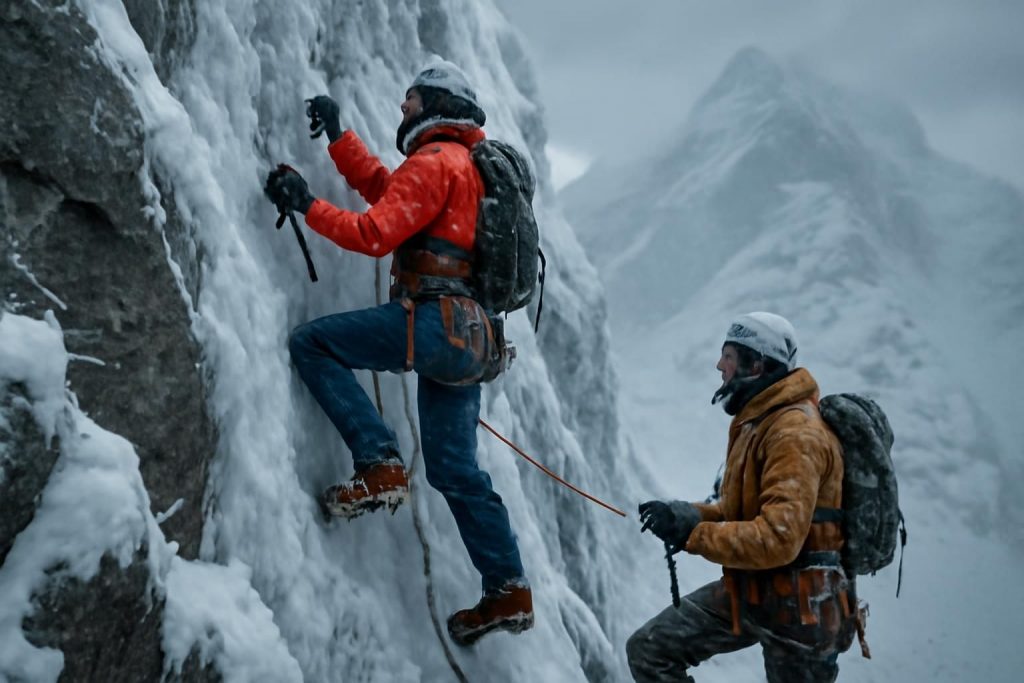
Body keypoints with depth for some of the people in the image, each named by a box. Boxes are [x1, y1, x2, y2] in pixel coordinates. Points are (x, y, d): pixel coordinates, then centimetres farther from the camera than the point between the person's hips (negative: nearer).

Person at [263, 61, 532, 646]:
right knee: (455, 469, 12)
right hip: (470, 336, 10)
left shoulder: (436, 160, -5)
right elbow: (385, 188, 33)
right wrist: (337, 136, 33)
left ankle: (380, 468, -16)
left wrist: (306, 205, -7)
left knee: (311, 343, -8)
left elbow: (377, 232, -14)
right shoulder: (467, 164, 26)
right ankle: (509, 593, 13)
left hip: (434, 320, -10)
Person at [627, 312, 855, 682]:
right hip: (748, 588, 9)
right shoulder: (757, 422, 10)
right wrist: (693, 515, -2)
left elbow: (778, 540, -31)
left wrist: (693, 533, -26)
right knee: (648, 651, 2)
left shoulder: (797, 434, -23)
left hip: (797, 603, -9)